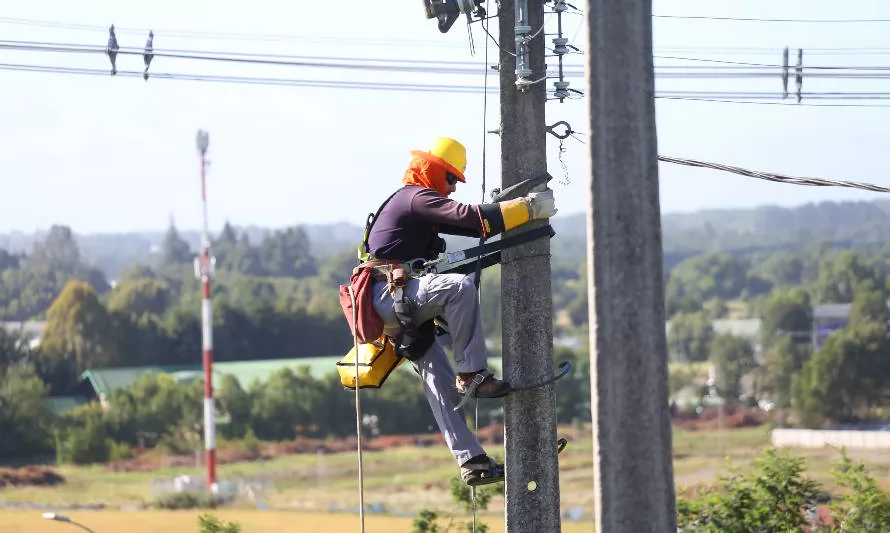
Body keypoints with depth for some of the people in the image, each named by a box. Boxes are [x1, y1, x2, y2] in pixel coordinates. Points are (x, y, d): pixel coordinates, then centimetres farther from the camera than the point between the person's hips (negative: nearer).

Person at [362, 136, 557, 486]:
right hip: (391, 295, -11)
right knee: (460, 287, -33)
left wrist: (518, 210, 10)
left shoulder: (419, 204, 25)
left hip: (402, 309, 11)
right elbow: (467, 217, -21)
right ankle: (473, 374, -28)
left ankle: (471, 462, 1)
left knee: (441, 384, 4)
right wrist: (529, 208, -21)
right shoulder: (417, 197, -8)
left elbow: (471, 226, 22)